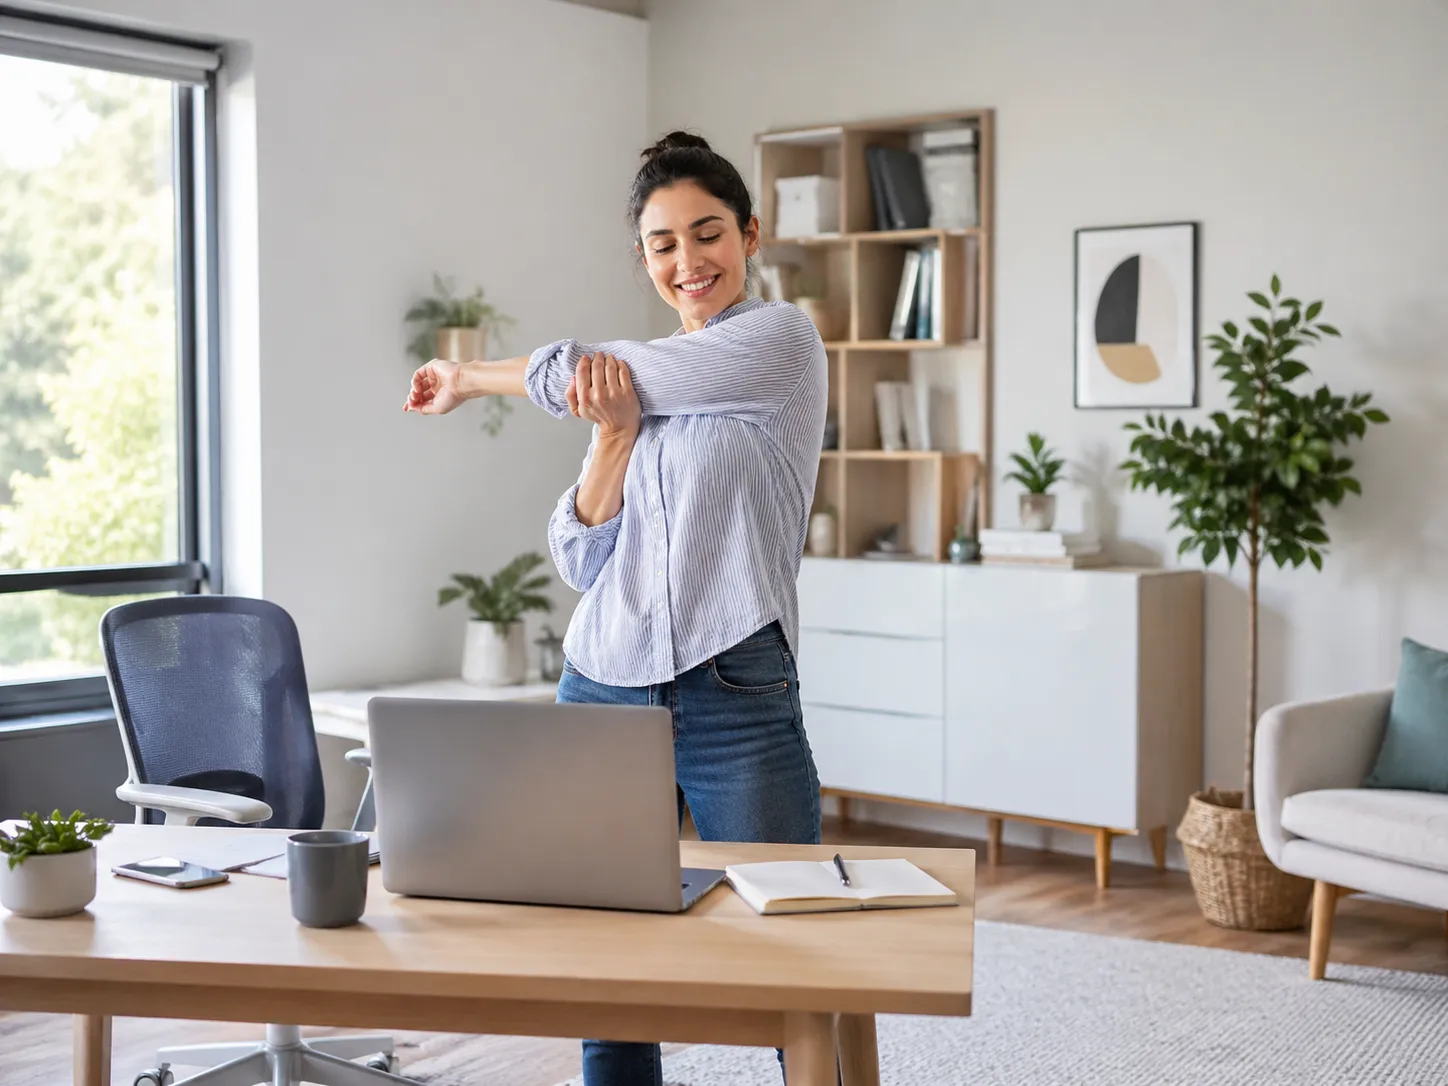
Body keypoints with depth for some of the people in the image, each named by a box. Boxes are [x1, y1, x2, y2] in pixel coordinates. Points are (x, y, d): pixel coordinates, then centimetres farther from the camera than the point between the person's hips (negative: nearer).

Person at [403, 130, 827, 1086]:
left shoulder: (781, 340, -3)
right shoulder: (639, 385, 15)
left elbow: (581, 371, -7)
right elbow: (581, 560, 8)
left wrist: (473, 378, 11)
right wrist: (612, 435, -8)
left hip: (736, 695, -5)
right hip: (604, 688, 5)